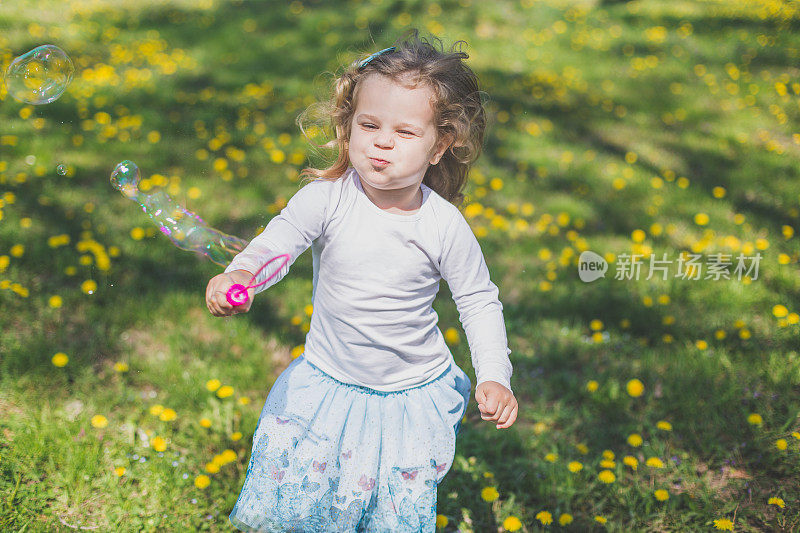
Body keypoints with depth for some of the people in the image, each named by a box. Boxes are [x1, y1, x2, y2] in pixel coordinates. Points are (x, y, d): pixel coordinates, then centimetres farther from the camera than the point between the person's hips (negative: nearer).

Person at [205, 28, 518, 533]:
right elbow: (279, 240, -27)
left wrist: (495, 377, -14)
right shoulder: (327, 197, -16)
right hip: (327, 382, 1)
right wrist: (240, 275, -49)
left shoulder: (445, 226, -15)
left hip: (411, 393, 0)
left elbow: (479, 302, -5)